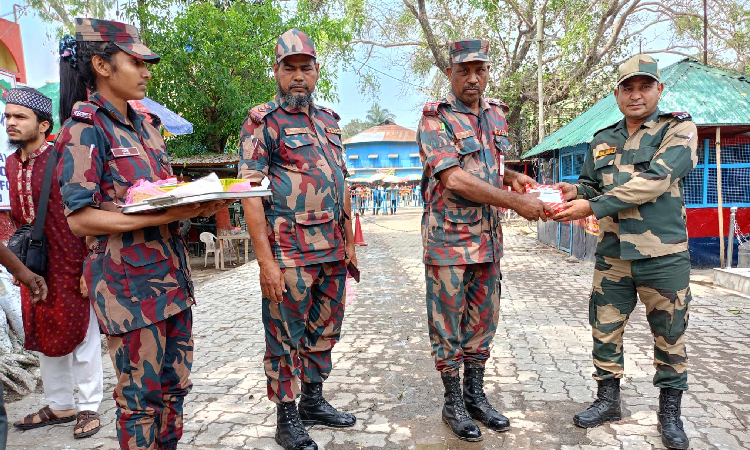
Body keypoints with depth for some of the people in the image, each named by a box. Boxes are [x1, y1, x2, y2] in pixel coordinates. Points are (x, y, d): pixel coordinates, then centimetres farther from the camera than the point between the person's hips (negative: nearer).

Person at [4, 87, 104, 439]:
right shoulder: (11, 164, 10)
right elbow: (18, 215, 19)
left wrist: (87, 266, -17)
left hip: (70, 265, -7)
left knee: (80, 334, 3)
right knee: (43, 335, 15)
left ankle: (89, 407, 18)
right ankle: (60, 406, 31)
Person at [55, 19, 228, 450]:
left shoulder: (145, 126, 13)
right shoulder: (85, 128, -9)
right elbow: (79, 219, -15)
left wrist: (200, 204, -3)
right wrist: (162, 217, -24)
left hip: (172, 273, 7)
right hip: (130, 281, -7)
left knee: (176, 384, 16)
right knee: (140, 396, 5)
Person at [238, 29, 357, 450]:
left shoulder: (329, 120, 14)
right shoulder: (262, 122, -6)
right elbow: (251, 194, -12)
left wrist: (350, 241, 13)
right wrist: (266, 261, -18)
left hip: (332, 249, 7)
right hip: (289, 250, -7)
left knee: (324, 330, 16)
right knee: (286, 337, 4)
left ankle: (314, 402, 34)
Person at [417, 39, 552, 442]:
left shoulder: (496, 113, 11)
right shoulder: (435, 119, -10)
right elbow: (455, 179, -21)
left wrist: (512, 177, 1)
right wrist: (517, 203, -19)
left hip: (488, 238, 7)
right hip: (449, 238, -6)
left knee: (482, 321, 15)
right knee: (448, 325, 5)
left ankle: (476, 396, 31)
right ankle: (454, 404, 22)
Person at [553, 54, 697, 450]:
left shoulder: (679, 129, -5)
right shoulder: (602, 140, 10)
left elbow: (653, 181, -20)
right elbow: (590, 185, 18)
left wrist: (593, 206, -24)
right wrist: (574, 191, -6)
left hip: (663, 257, -4)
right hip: (612, 255, 4)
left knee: (669, 336, 9)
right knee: (605, 330, 10)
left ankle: (670, 412, 27)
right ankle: (607, 400, 29)